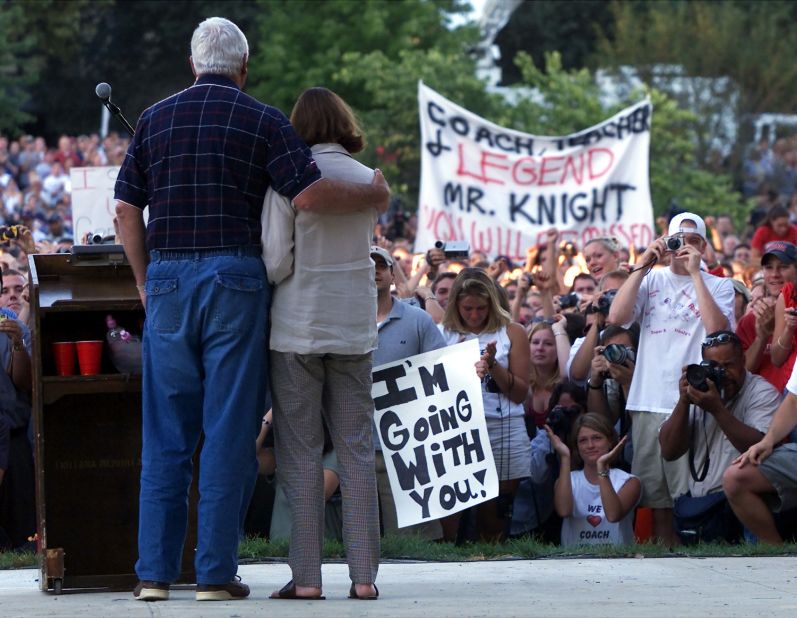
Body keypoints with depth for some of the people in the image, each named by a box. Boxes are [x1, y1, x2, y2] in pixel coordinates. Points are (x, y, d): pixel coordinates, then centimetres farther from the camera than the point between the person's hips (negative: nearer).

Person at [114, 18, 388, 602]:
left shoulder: (155, 119, 11)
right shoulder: (262, 121, 0)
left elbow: (127, 209, 10)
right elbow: (310, 193, -11)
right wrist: (374, 194, 5)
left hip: (168, 281, 3)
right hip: (236, 280, -3)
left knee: (166, 431, 7)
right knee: (230, 431, 0)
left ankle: (155, 571, 4)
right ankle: (216, 572, -2)